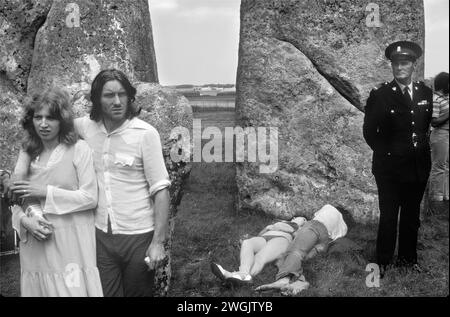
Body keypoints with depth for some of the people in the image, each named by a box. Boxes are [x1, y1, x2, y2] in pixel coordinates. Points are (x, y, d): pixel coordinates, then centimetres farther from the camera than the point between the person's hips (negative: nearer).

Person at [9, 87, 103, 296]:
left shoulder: (78, 149, -6)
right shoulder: (27, 153, 8)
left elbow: (90, 197, -10)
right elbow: (16, 201, 11)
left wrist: (45, 192, -12)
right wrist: (24, 220, -10)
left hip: (72, 245, -4)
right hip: (36, 247, 4)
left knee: (74, 289, -1)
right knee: (39, 289, 11)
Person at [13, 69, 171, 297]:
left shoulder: (145, 133, -11)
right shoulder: (86, 127, 0)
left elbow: (160, 189, -11)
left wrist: (158, 241, -14)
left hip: (138, 236, -3)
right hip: (101, 235, 3)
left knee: (139, 292, 11)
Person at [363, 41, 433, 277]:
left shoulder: (425, 93, 4)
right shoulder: (380, 96, -6)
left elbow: (428, 125, 13)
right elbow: (369, 131, -2)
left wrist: (423, 147, 3)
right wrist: (386, 153, -4)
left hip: (418, 166, 4)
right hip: (390, 167, -3)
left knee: (412, 215, 14)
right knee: (388, 217, 4)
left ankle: (408, 257, 30)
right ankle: (383, 261, 18)